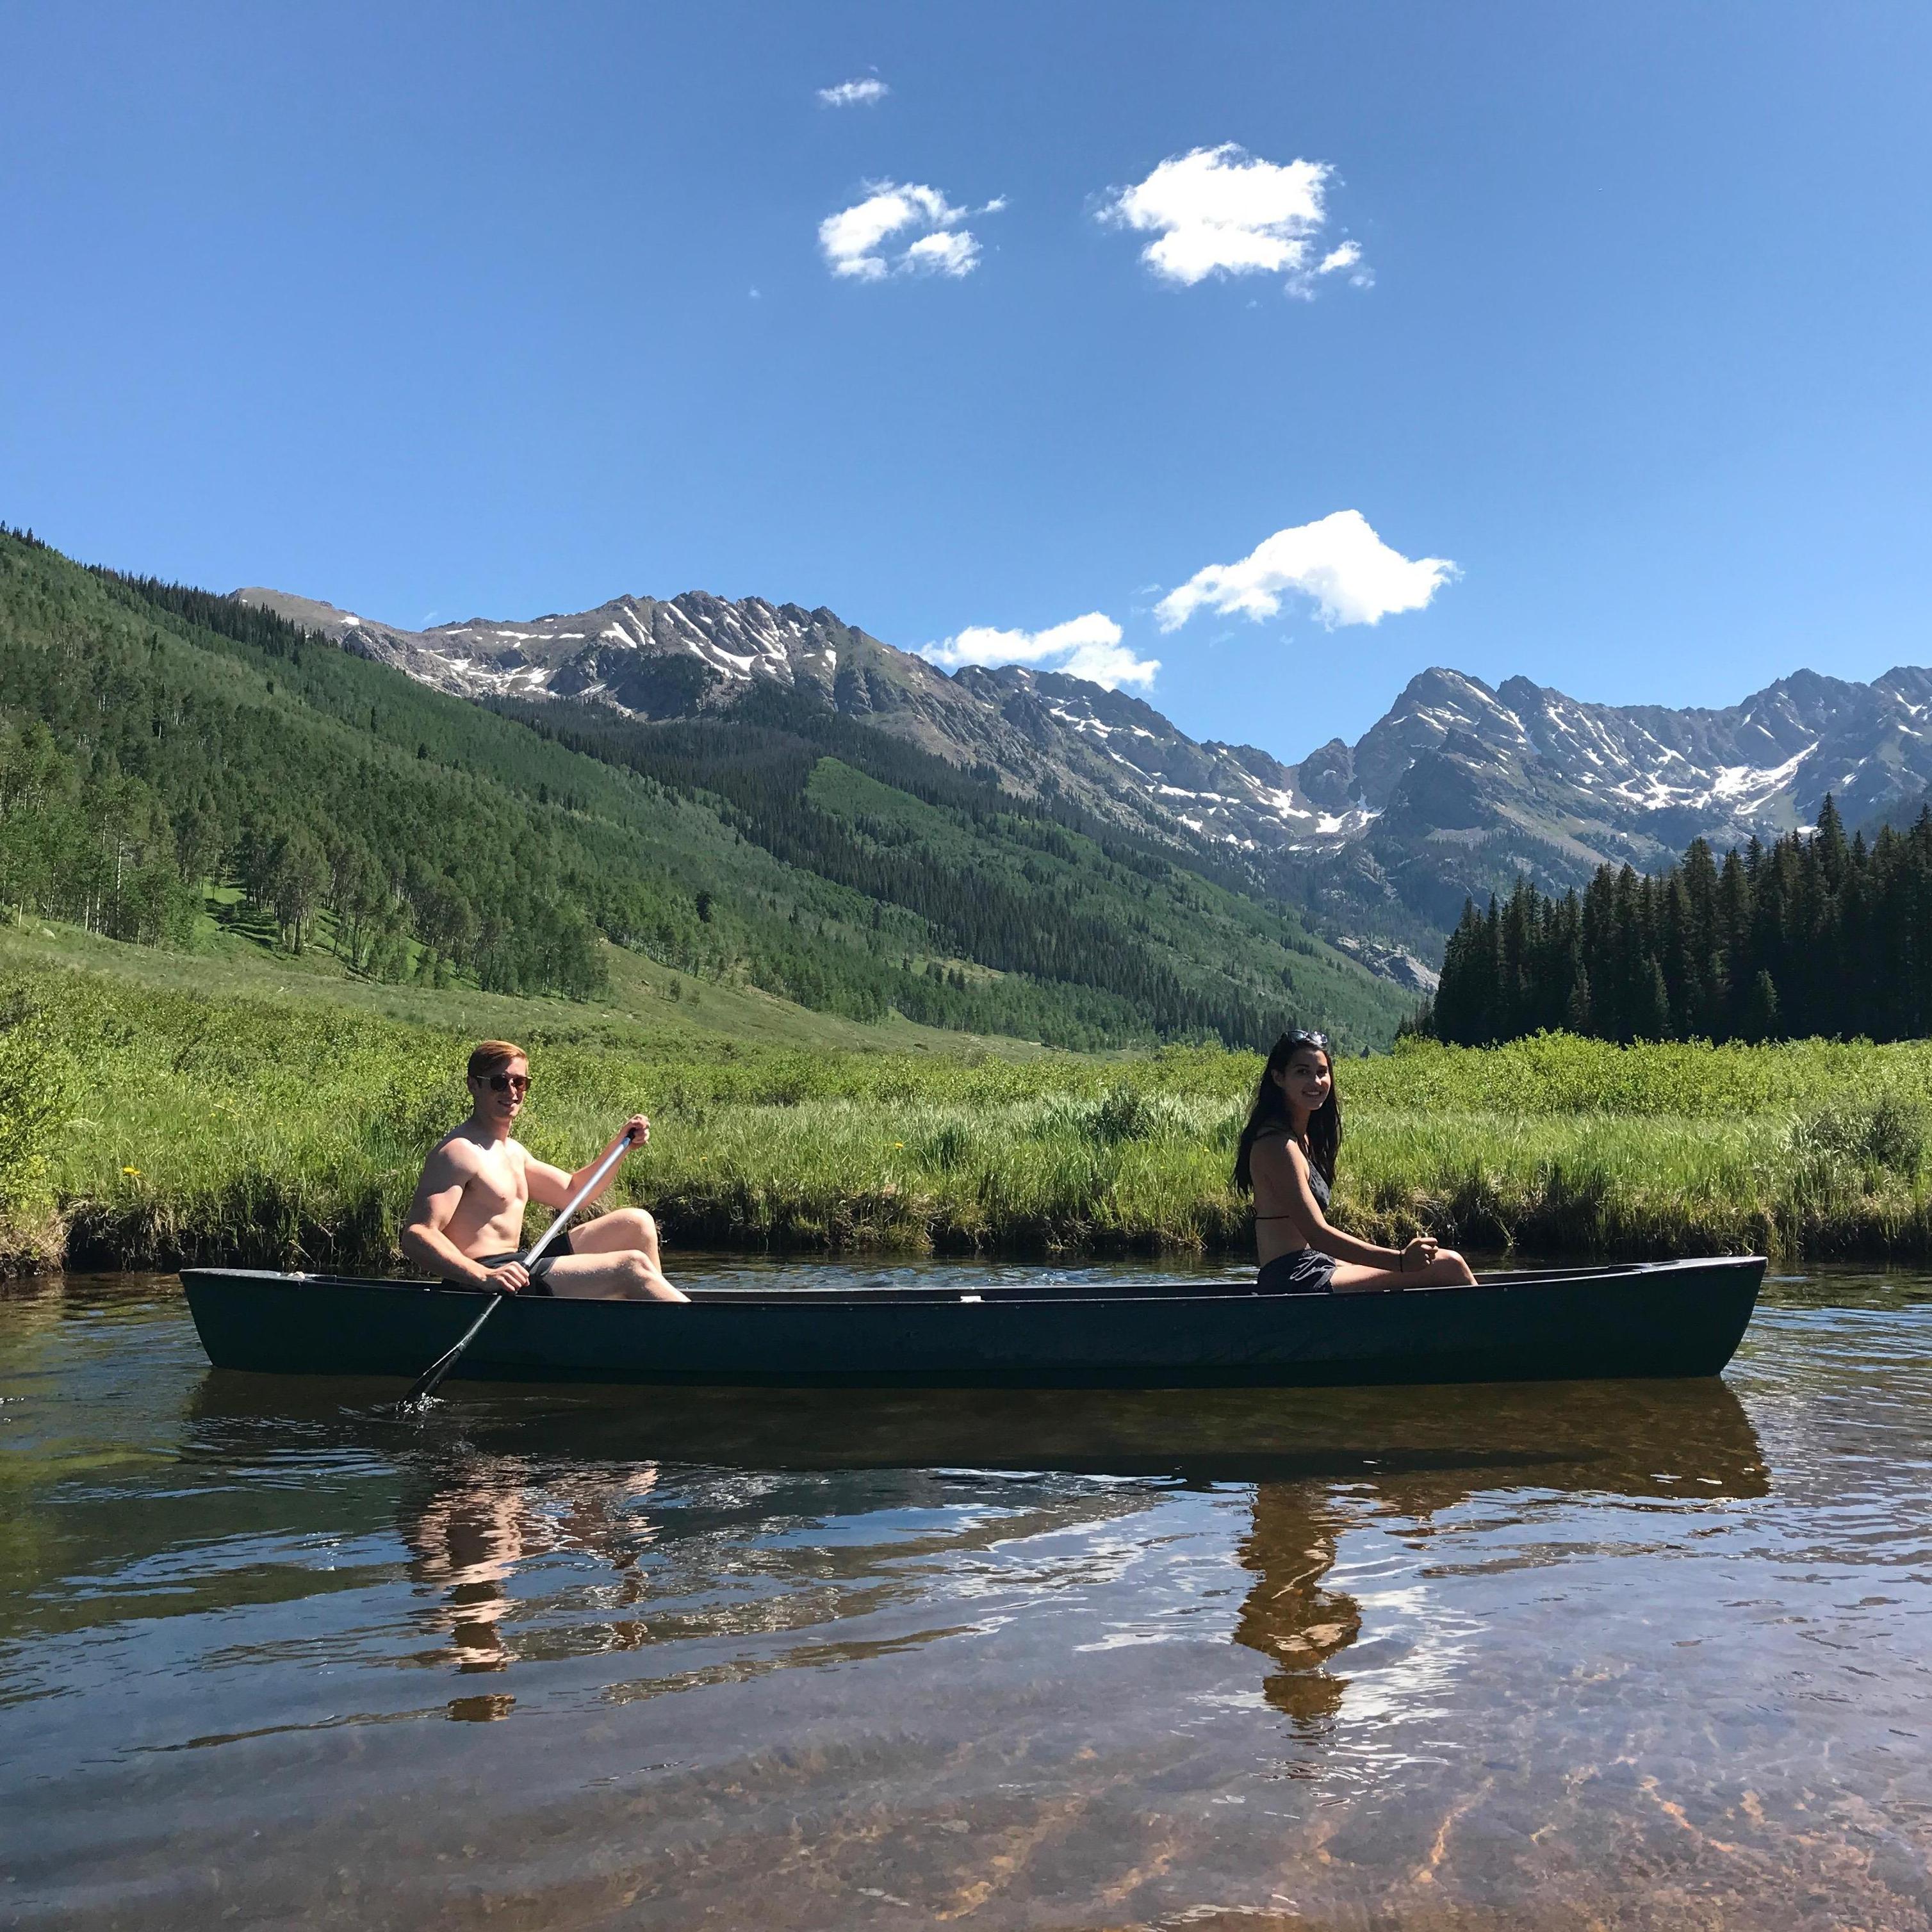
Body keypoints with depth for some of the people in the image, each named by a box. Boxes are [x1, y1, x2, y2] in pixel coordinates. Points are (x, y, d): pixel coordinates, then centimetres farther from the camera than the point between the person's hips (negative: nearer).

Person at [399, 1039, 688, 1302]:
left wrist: (621, 1144, 13)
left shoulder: (512, 1151, 17)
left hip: (513, 1266, 11)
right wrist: (484, 1276, -37)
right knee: (632, 1266, -19)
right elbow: (415, 1236, -22)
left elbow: (572, 1191, 28)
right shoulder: (459, 1151, -13)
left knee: (636, 1223, 11)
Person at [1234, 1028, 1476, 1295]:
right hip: (1296, 1281, -11)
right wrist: (1400, 1260, -27)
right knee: (1447, 1267, -13)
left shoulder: (1302, 1137, 16)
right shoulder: (1278, 1145, -16)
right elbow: (1316, 1234, -23)